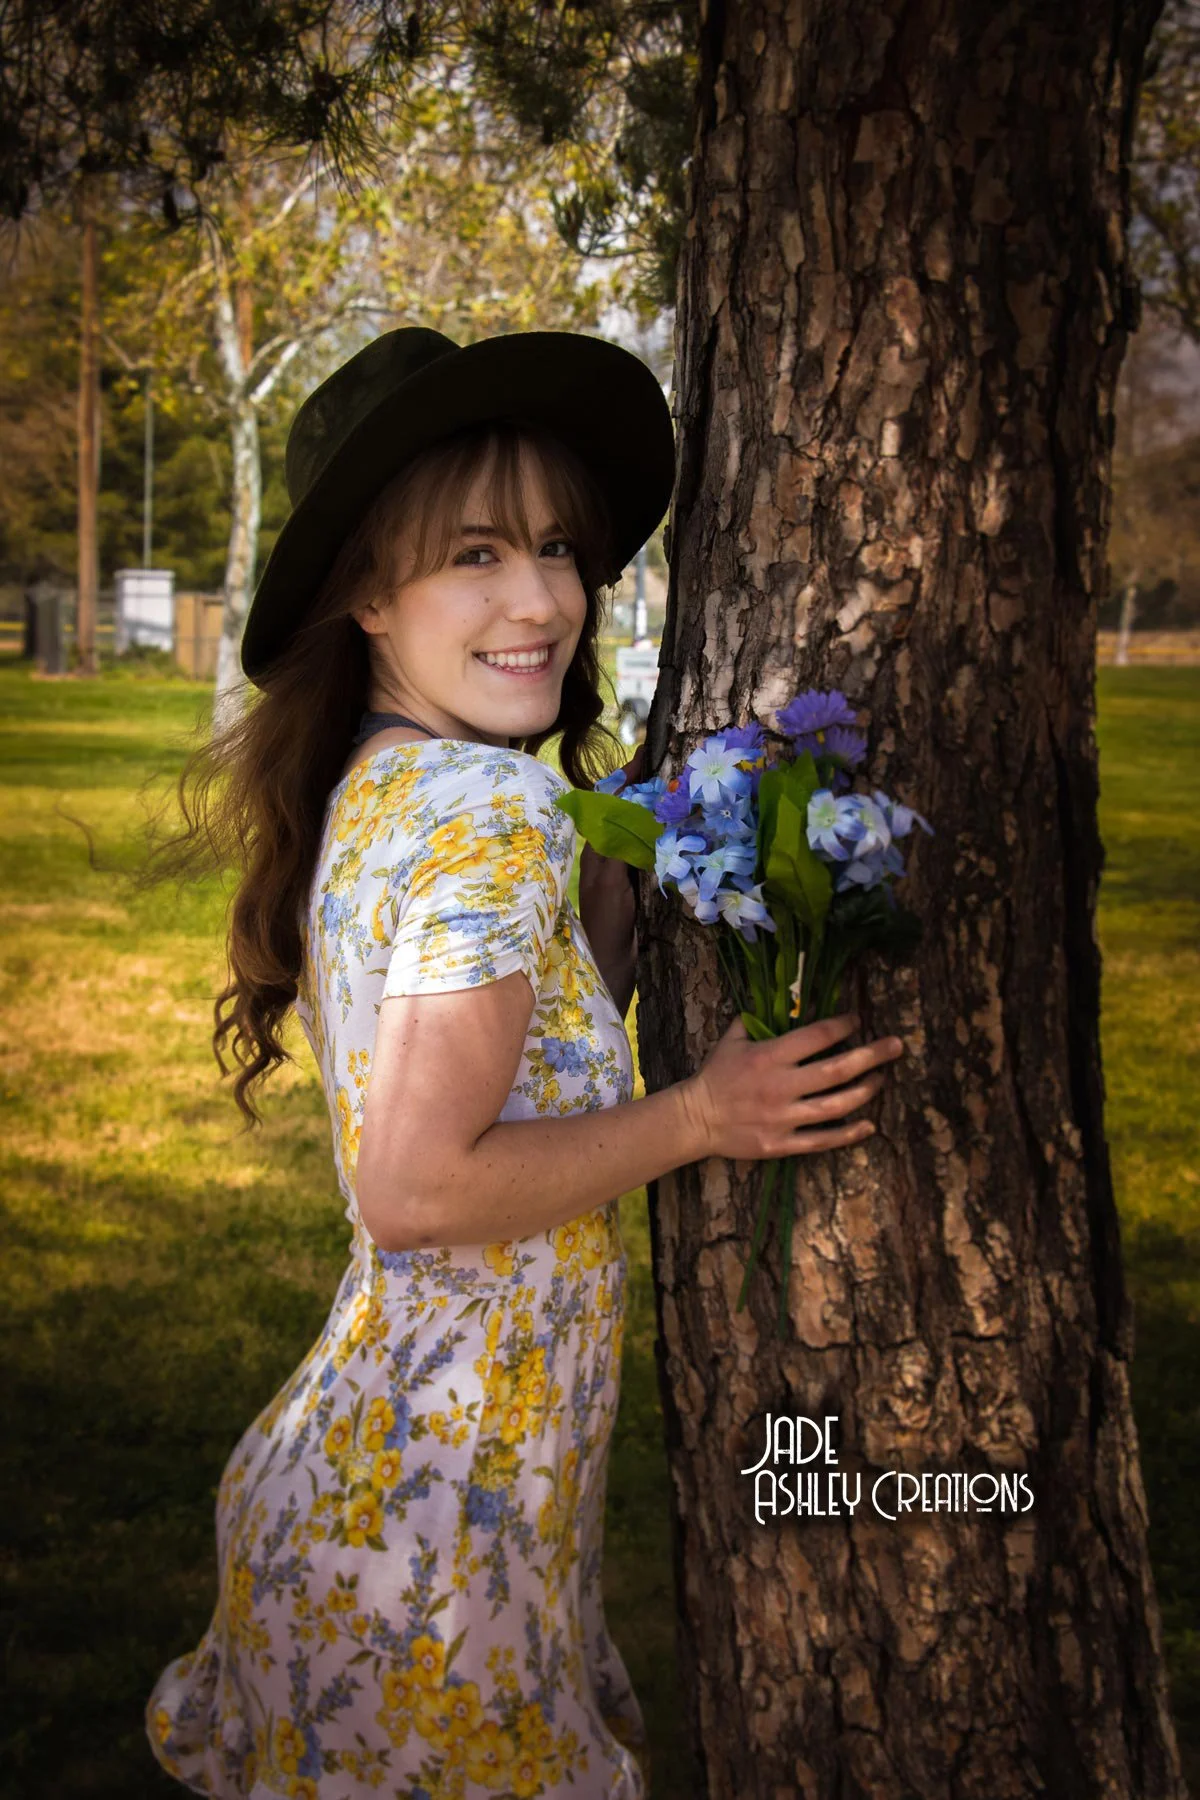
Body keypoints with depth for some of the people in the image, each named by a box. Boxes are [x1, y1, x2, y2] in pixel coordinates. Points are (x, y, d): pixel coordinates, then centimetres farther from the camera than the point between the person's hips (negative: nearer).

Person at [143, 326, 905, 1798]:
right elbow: (418, 1186, -25)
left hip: (367, 1444, 9)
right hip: (440, 1495, -9)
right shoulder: (494, 816, -22)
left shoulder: (371, 792, 6)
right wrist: (700, 1117, -16)